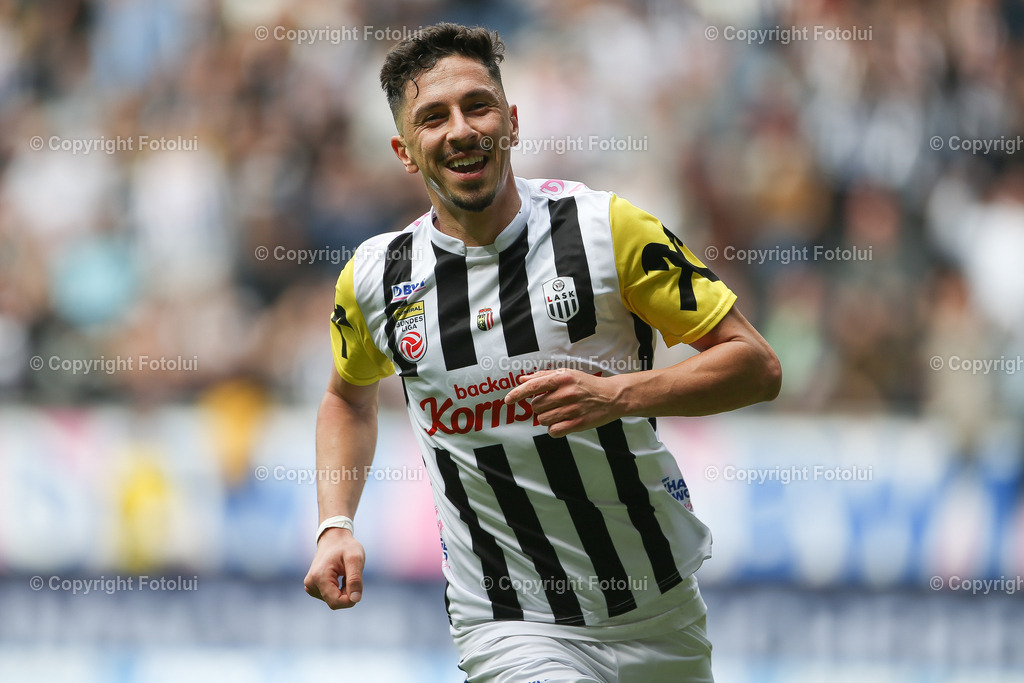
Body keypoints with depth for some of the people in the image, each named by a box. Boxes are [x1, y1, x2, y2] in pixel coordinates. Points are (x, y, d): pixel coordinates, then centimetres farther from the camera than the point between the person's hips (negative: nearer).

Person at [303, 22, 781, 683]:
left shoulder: (607, 228, -8)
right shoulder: (374, 277, 0)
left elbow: (758, 367, -7)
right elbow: (350, 394, 22)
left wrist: (619, 394, -22)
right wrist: (335, 527, 7)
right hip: (508, 628, -1)